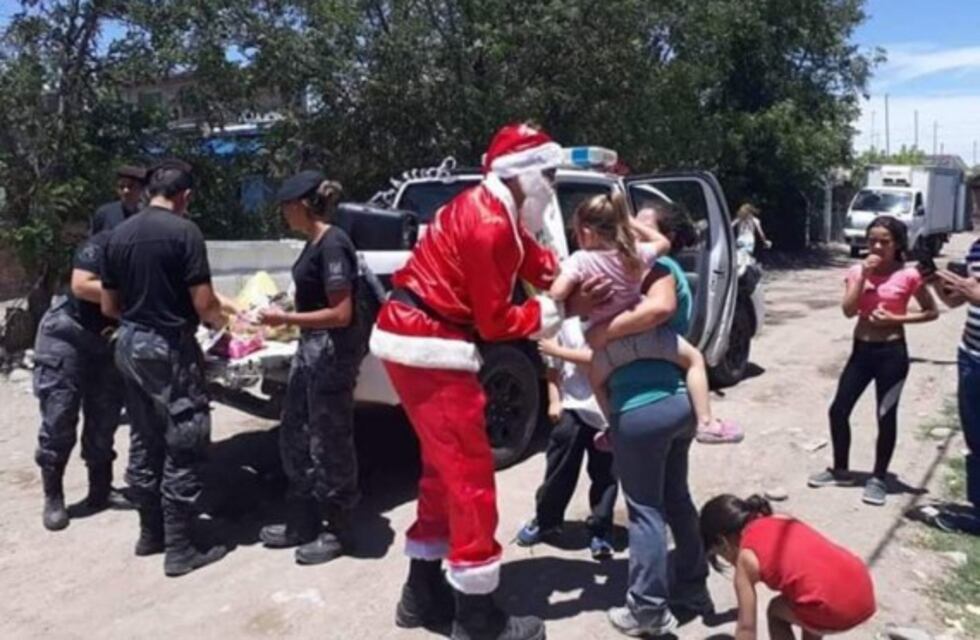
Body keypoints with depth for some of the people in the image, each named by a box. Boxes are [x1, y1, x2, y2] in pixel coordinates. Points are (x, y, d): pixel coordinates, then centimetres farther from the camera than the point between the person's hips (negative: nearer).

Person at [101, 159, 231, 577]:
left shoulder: (120, 234, 7)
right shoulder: (184, 231, -13)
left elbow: (108, 306, 10)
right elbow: (203, 304, -17)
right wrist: (220, 322, 4)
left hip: (129, 344, 8)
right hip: (168, 347, -7)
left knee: (144, 441, 17)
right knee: (182, 447, 1)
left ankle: (150, 533, 29)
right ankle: (179, 549, 7)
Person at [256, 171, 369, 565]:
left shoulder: (333, 245, -19)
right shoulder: (315, 243, 9)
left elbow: (341, 314, -22)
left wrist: (285, 319, -18)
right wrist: (288, 317, 7)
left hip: (333, 352, -10)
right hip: (310, 348, 10)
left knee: (329, 443, 3)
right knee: (295, 437, 16)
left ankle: (337, 531, 19)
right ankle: (303, 523, 31)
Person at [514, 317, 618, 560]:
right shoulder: (566, 325, 8)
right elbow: (554, 368, 12)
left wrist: (558, 351, -14)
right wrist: (554, 401, 0)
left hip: (605, 413, -2)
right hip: (571, 409, 3)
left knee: (604, 473, 6)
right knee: (559, 468, 8)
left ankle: (600, 531, 19)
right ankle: (545, 520, 27)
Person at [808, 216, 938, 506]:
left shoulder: (909, 275, -7)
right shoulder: (858, 271, 2)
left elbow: (931, 312, -2)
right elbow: (848, 310, -10)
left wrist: (895, 318, -15)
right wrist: (863, 275, -16)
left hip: (892, 352, -4)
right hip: (862, 350, 4)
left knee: (886, 417, 4)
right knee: (838, 410, 5)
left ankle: (878, 479, 19)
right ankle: (841, 470, 23)